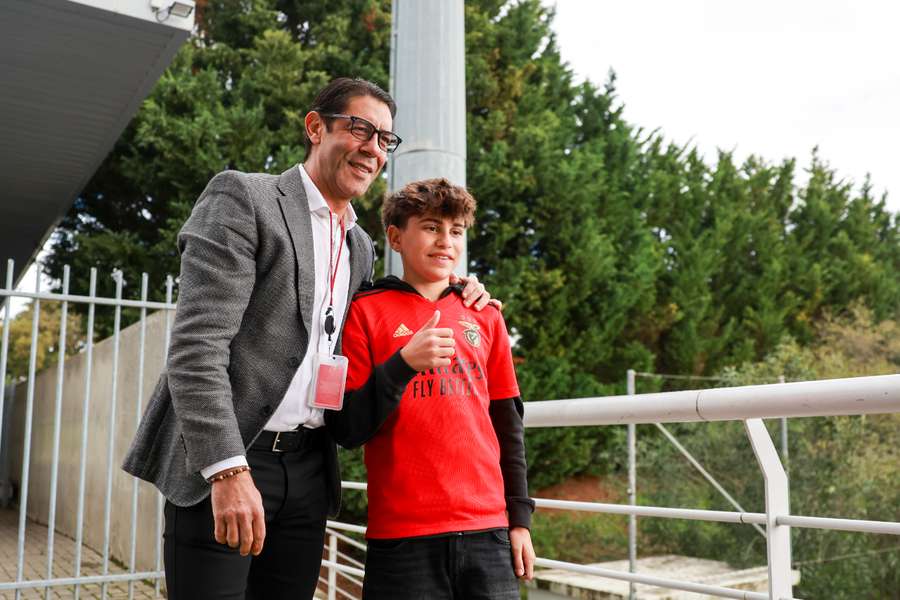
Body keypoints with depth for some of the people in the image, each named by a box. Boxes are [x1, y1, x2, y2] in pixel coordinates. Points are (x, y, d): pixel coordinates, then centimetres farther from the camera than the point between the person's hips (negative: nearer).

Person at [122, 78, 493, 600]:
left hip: (308, 472, 6)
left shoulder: (360, 246, 16)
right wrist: (228, 470, -23)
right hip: (221, 465, -6)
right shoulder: (243, 197, -6)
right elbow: (197, 345, -15)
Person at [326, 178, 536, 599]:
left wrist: (519, 518, 10)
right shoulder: (366, 312, 1)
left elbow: (507, 424, 13)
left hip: (488, 533, 3)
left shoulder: (484, 315, 11)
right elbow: (346, 429, -4)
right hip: (402, 538, -3)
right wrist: (404, 362, -16)